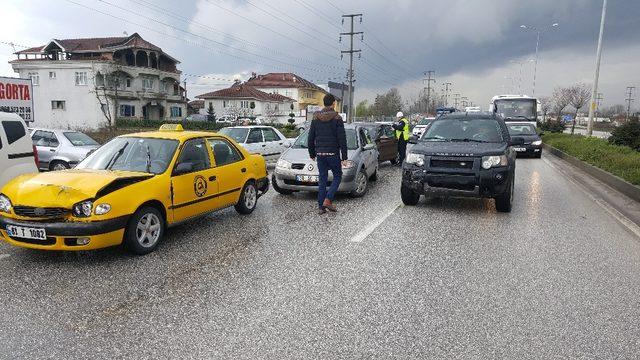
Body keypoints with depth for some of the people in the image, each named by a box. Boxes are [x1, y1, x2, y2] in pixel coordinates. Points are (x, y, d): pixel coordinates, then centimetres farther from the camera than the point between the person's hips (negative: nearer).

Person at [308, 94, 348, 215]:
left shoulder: (315, 118, 6)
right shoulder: (337, 118, -7)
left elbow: (311, 138, 9)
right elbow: (342, 139, -9)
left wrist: (312, 154, 18)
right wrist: (344, 157, -4)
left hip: (320, 154, 4)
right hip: (333, 153, -4)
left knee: (322, 179, 9)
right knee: (337, 176, 12)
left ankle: (321, 206, 9)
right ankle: (328, 200, -3)